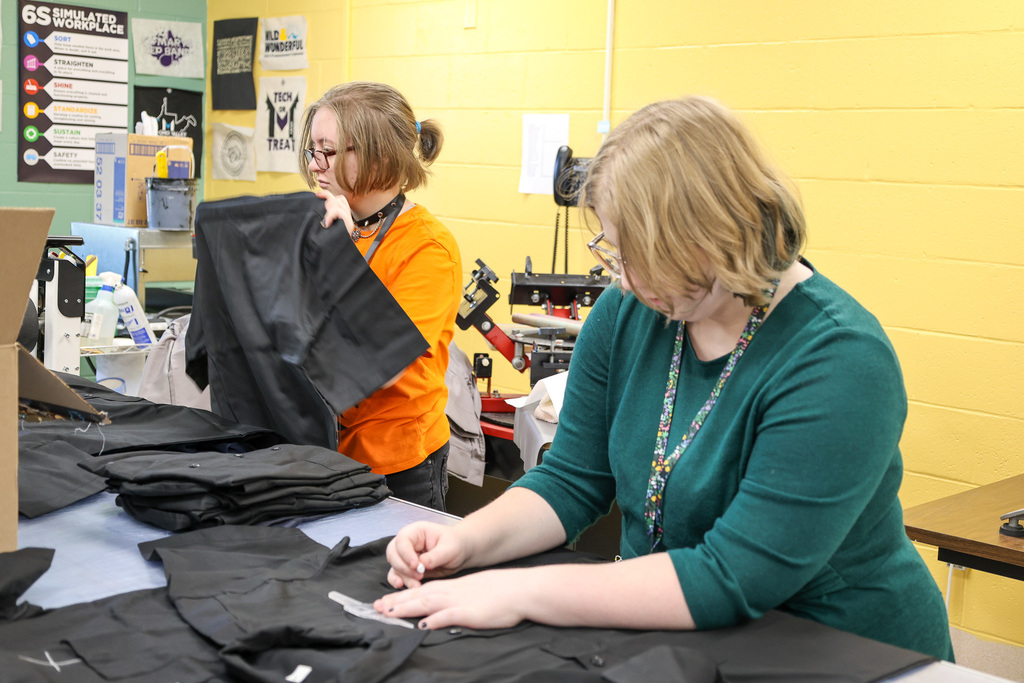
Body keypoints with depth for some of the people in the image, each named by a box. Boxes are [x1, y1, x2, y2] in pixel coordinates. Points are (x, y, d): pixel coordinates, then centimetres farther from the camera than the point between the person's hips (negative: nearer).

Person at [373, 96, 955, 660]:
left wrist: (522, 592, -26)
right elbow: (572, 481, 6)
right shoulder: (625, 314, -2)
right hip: (659, 640, 5)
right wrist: (470, 539, -12)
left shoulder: (840, 360, -22)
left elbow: (733, 580, -25)